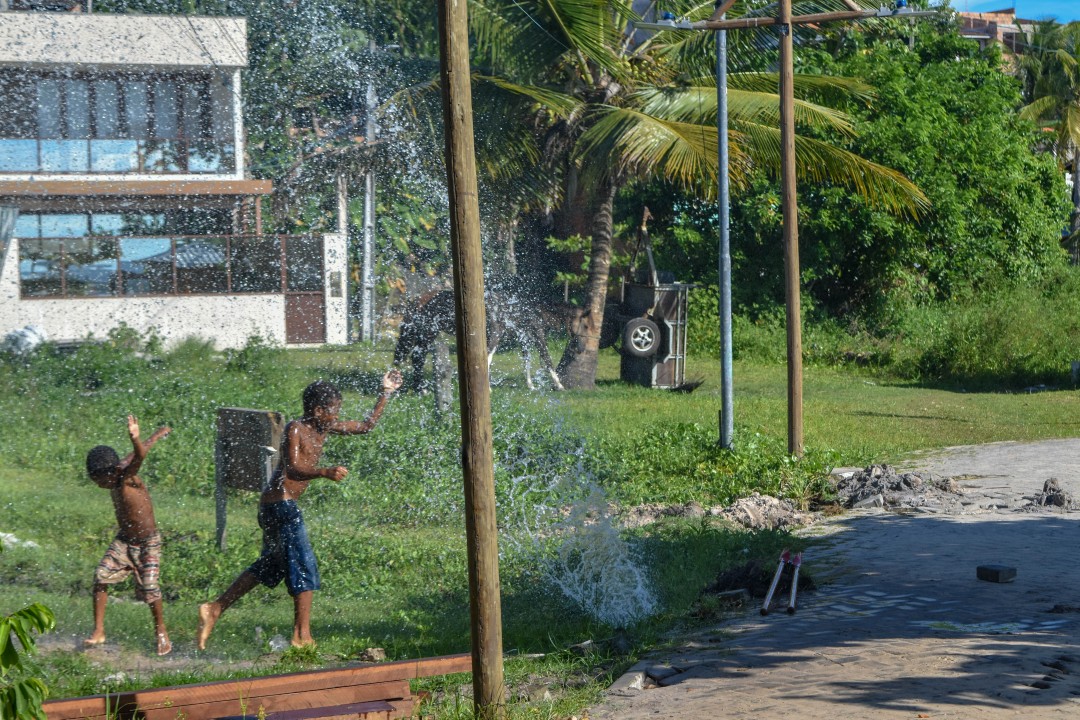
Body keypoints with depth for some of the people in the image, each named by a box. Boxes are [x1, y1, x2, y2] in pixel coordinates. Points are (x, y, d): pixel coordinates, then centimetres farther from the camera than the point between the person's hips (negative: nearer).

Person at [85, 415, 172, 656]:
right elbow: (136, 454, 13)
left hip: (148, 543, -7)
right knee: (101, 576, -9)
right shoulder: (116, 480, -5)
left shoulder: (128, 477, -24)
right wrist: (155, 437, 30)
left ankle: (160, 630, 11)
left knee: (149, 588, -14)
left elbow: (139, 456, -47)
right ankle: (98, 631, -2)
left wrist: (135, 439, -69)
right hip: (123, 541, 7)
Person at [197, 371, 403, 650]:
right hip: (280, 504, -10)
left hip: (280, 506, 10)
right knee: (304, 567, -7)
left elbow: (366, 425, 21)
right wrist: (325, 472, -41)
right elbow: (293, 469, -25)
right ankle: (302, 636, -4)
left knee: (270, 566, 18)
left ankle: (214, 609, 23)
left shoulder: (325, 428, 11)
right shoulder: (295, 429, -13)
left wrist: (386, 393, 16)